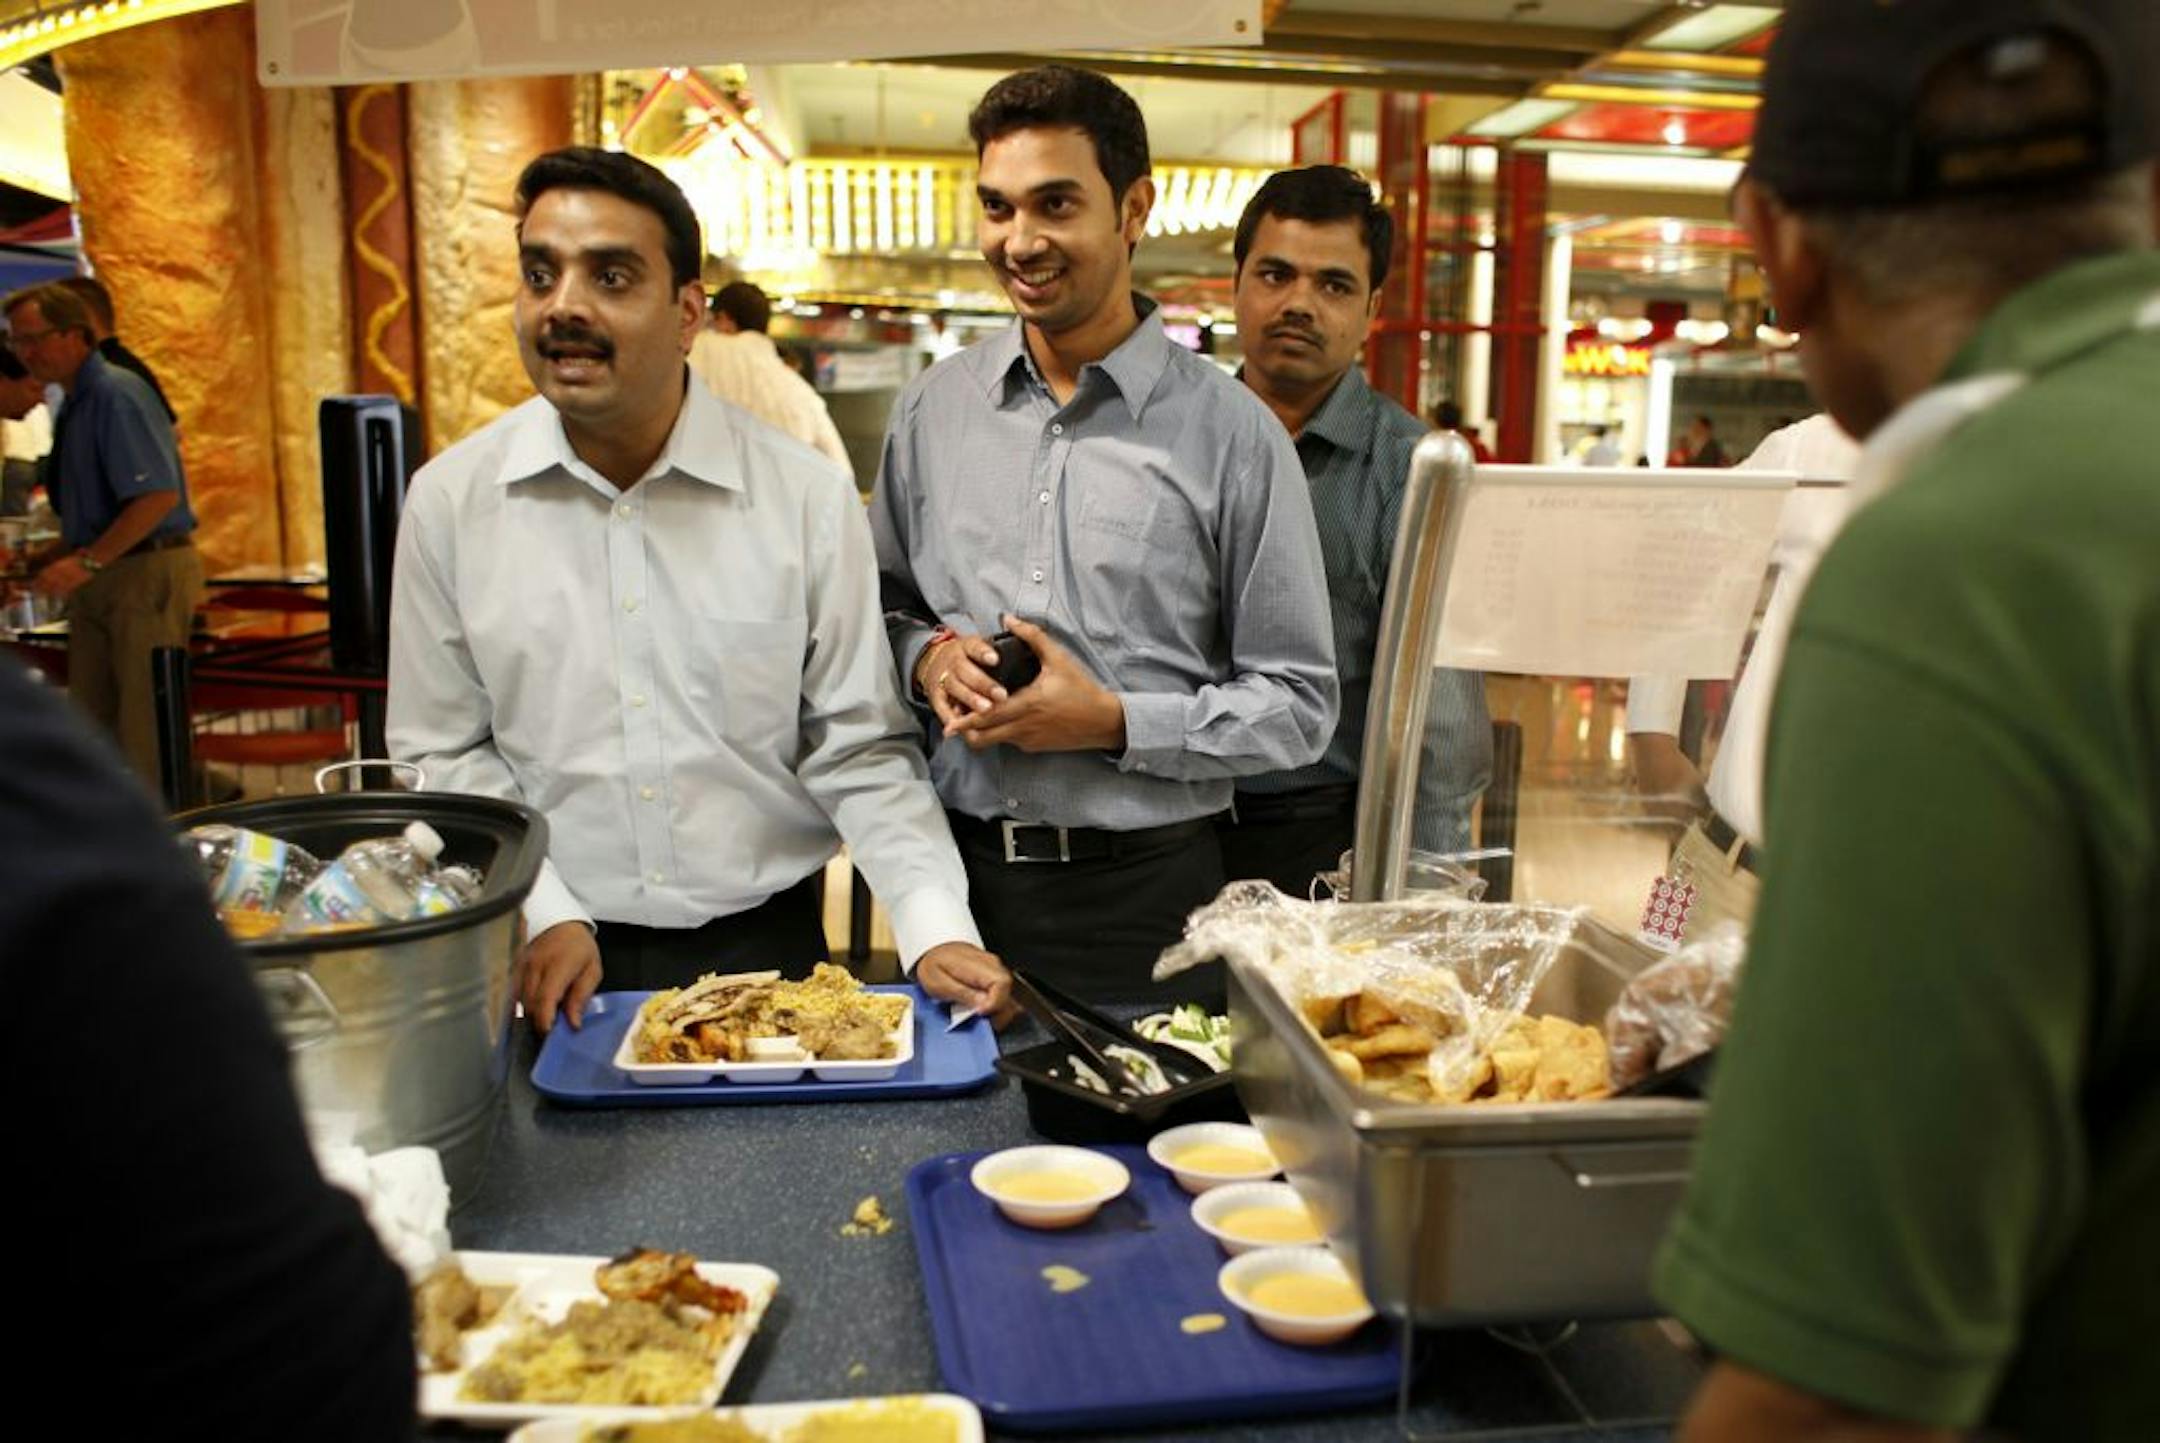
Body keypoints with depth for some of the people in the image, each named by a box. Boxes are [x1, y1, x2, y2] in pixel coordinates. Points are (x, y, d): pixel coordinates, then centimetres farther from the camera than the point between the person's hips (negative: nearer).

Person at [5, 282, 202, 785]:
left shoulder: (115, 396, -14)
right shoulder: (74, 404, 14)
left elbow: (158, 496, -23)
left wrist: (87, 561, -21)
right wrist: (43, 560, 12)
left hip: (148, 573, -9)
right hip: (100, 581, 9)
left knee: (146, 727, -4)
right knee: (91, 725, 12)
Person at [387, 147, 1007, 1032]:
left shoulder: (809, 498, -8)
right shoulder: (450, 501, -4)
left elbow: (860, 752, -5)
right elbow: (443, 755, 2)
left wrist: (937, 930, -16)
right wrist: (542, 916, -8)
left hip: (766, 946, 0)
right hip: (558, 959, 1)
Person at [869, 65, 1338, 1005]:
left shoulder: (1231, 433, -7)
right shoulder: (931, 409, 5)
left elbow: (1297, 705, -5)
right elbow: (886, 601, 16)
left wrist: (1114, 720, -17)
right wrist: (925, 656, -6)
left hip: (1144, 893, -3)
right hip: (959, 874, 3)